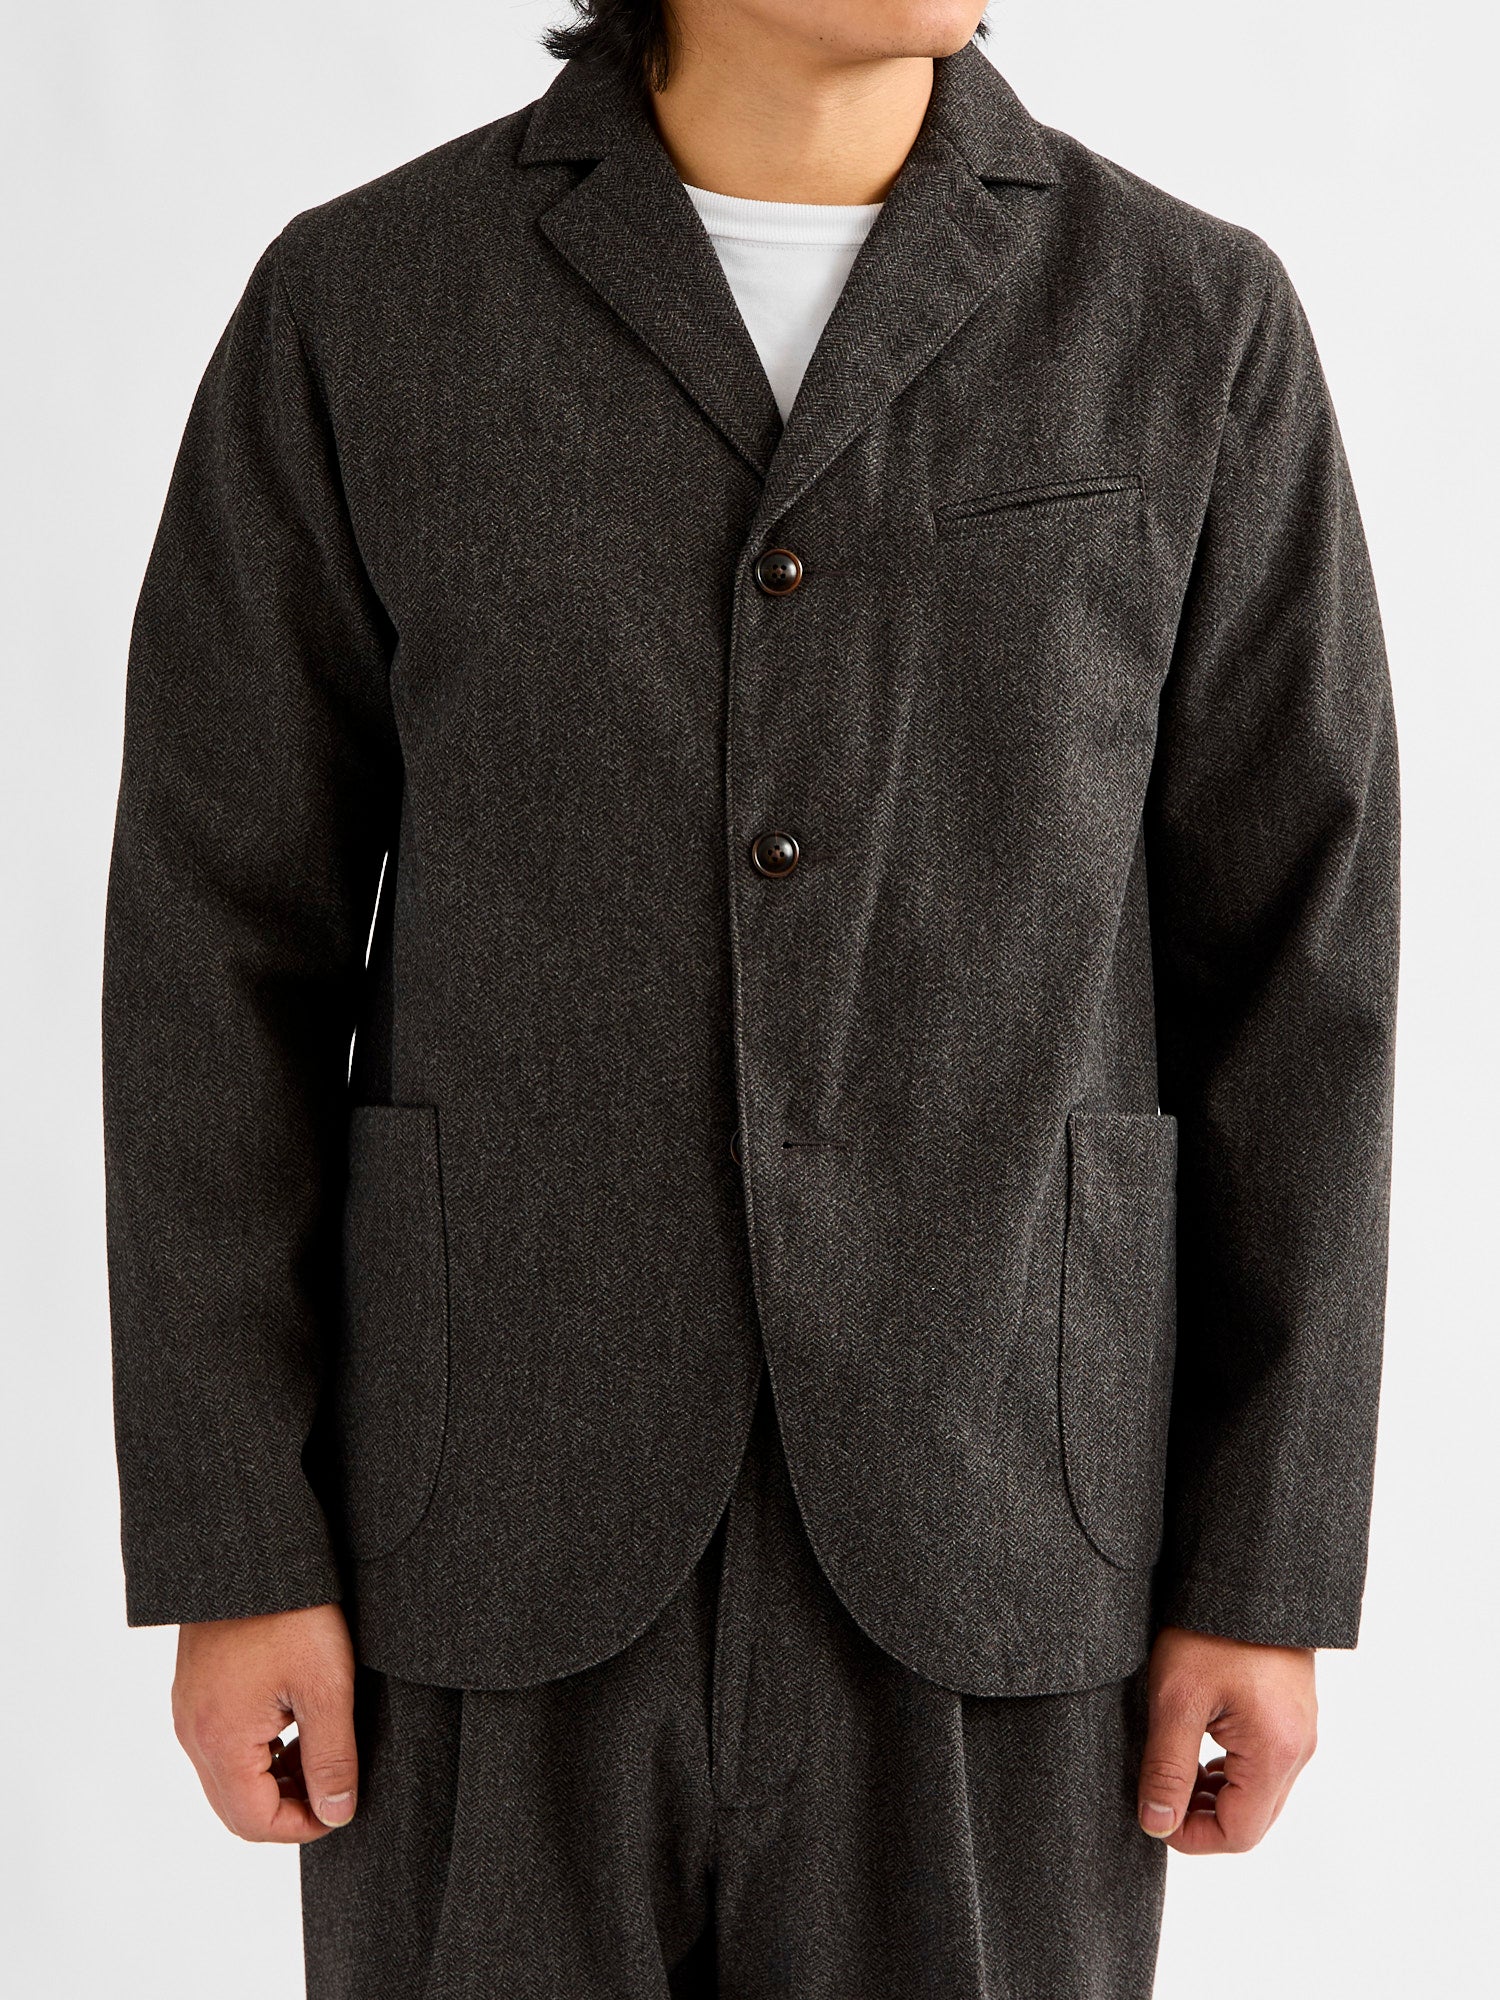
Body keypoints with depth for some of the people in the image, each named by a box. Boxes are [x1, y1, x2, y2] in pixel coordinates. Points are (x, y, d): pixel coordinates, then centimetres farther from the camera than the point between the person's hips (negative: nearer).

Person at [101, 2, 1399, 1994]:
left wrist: (1268, 1573, -1)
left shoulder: (1191, 325, -1)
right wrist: (230, 1556, -4)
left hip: (974, 1528, 1)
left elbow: (1289, 974, 0)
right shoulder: (356, 310, -2)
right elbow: (222, 956, -1)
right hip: (515, 1519, 0)